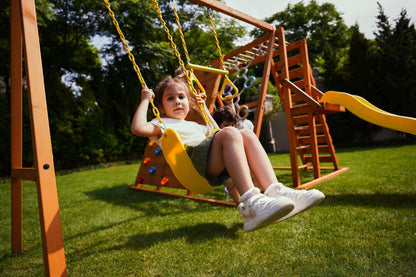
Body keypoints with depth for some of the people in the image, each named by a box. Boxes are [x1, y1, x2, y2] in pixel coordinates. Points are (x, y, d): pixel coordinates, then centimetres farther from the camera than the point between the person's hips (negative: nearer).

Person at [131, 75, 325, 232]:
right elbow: (138, 128, 0)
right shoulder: (161, 125, 20)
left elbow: (216, 133, 47)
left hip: (217, 167, 7)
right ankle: (250, 202, -42)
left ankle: (274, 190, -30)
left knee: (246, 134, -15)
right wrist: (145, 100, 10)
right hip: (191, 158, -7)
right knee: (230, 133, -29)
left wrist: (203, 108, 46)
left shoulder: (194, 125, 40)